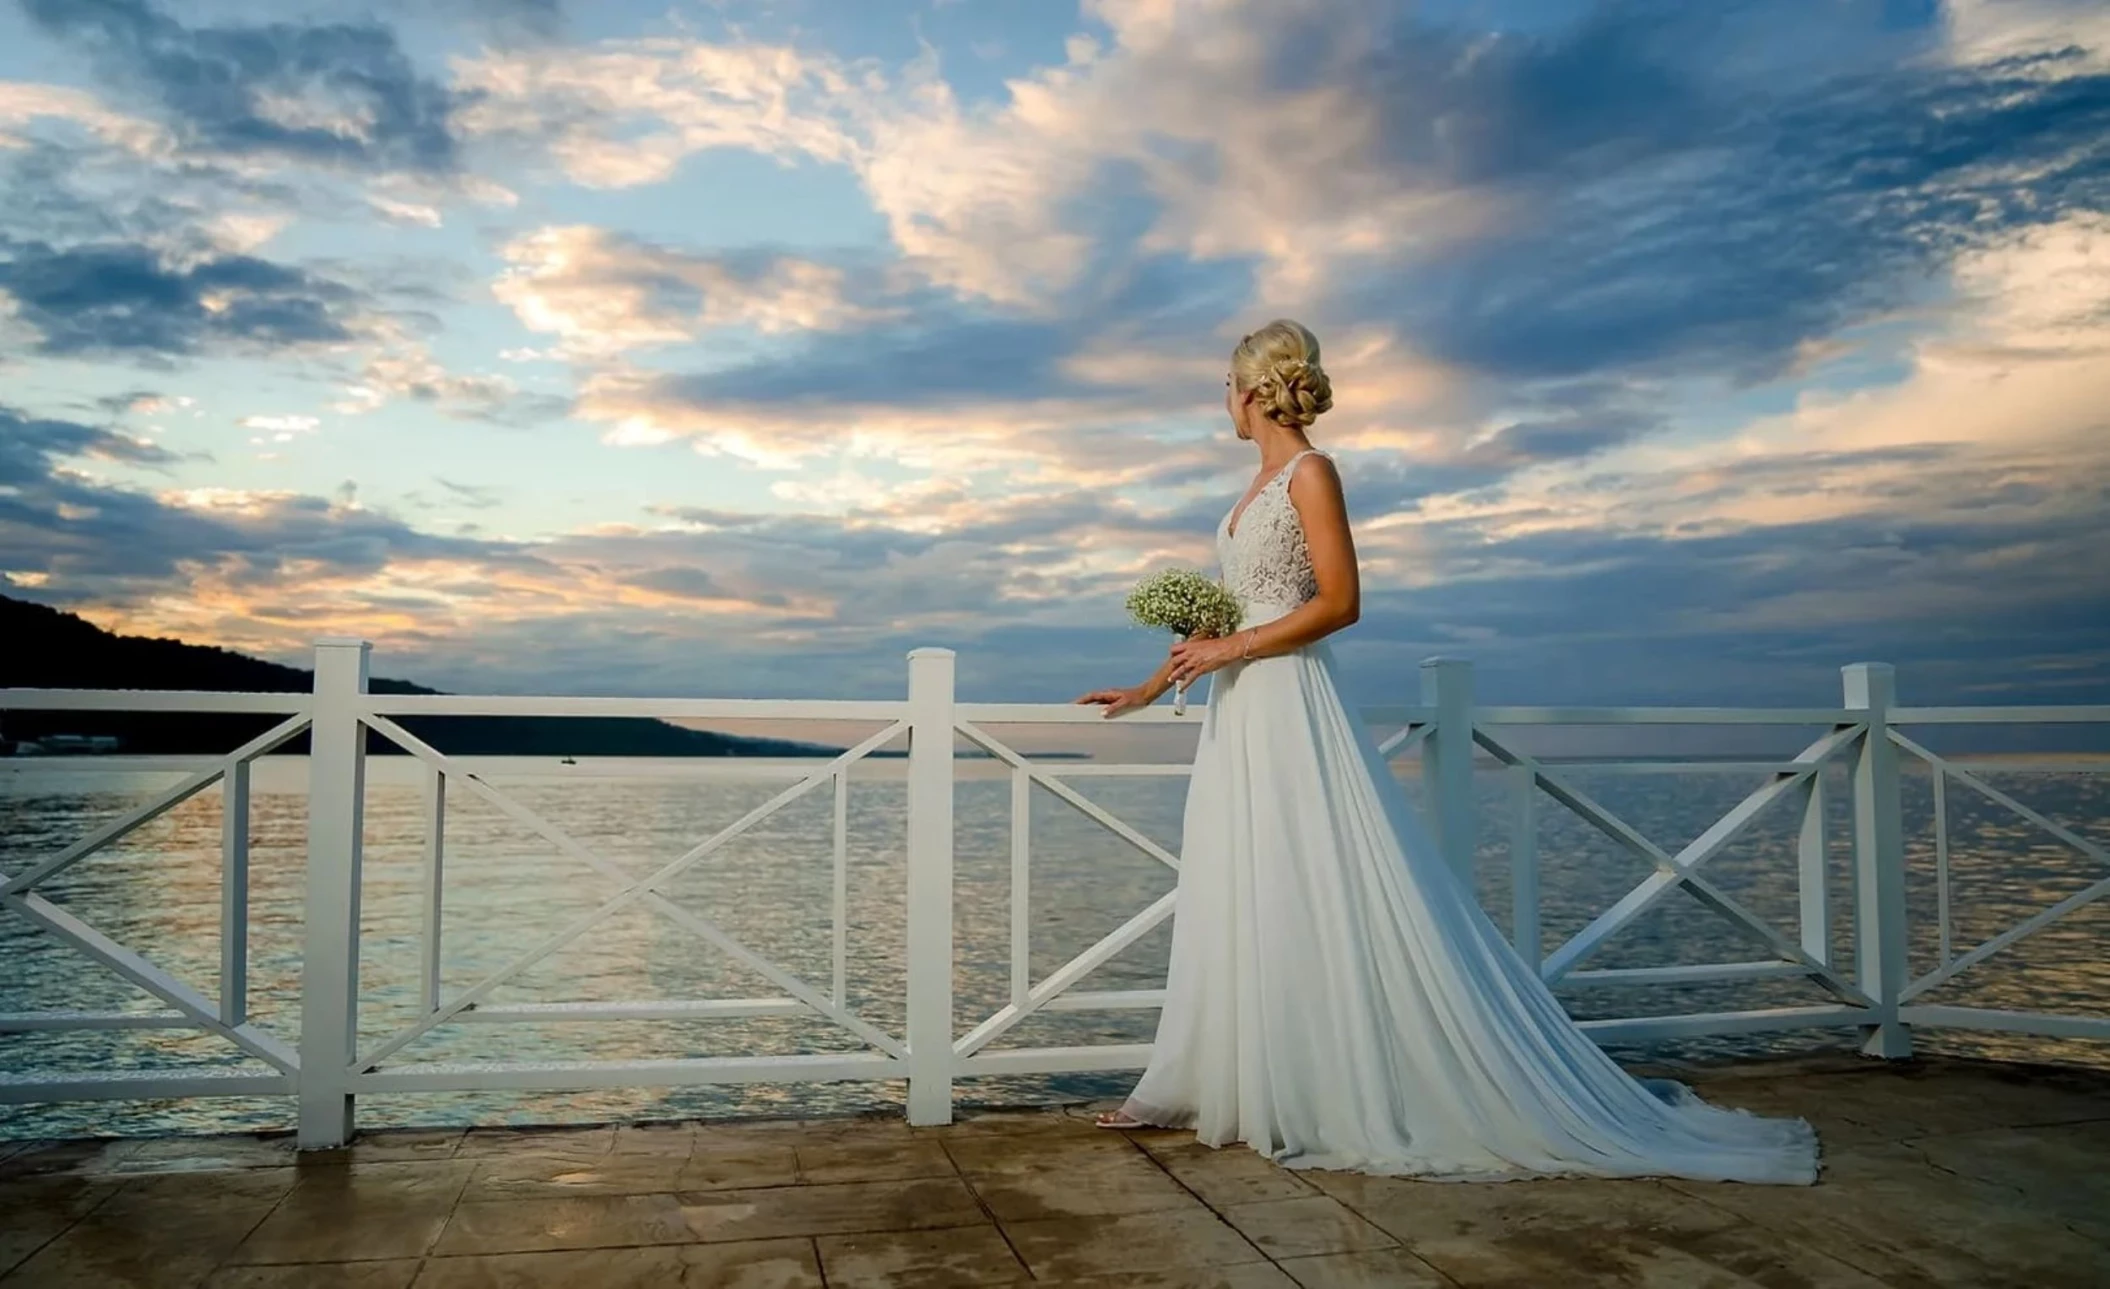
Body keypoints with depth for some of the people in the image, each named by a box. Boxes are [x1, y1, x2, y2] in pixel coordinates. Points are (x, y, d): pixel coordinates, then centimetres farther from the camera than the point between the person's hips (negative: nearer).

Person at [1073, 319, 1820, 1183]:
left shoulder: (1310, 472, -7)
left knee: (1327, 906, -6)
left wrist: (1230, 651, -16)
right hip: (1240, 718, 9)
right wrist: (1150, 687, 24)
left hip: (1291, 708, -9)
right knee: (1235, 906, 10)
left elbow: (1339, 602, -16)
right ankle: (1203, 1089, 17)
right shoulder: (1256, 489, 18)